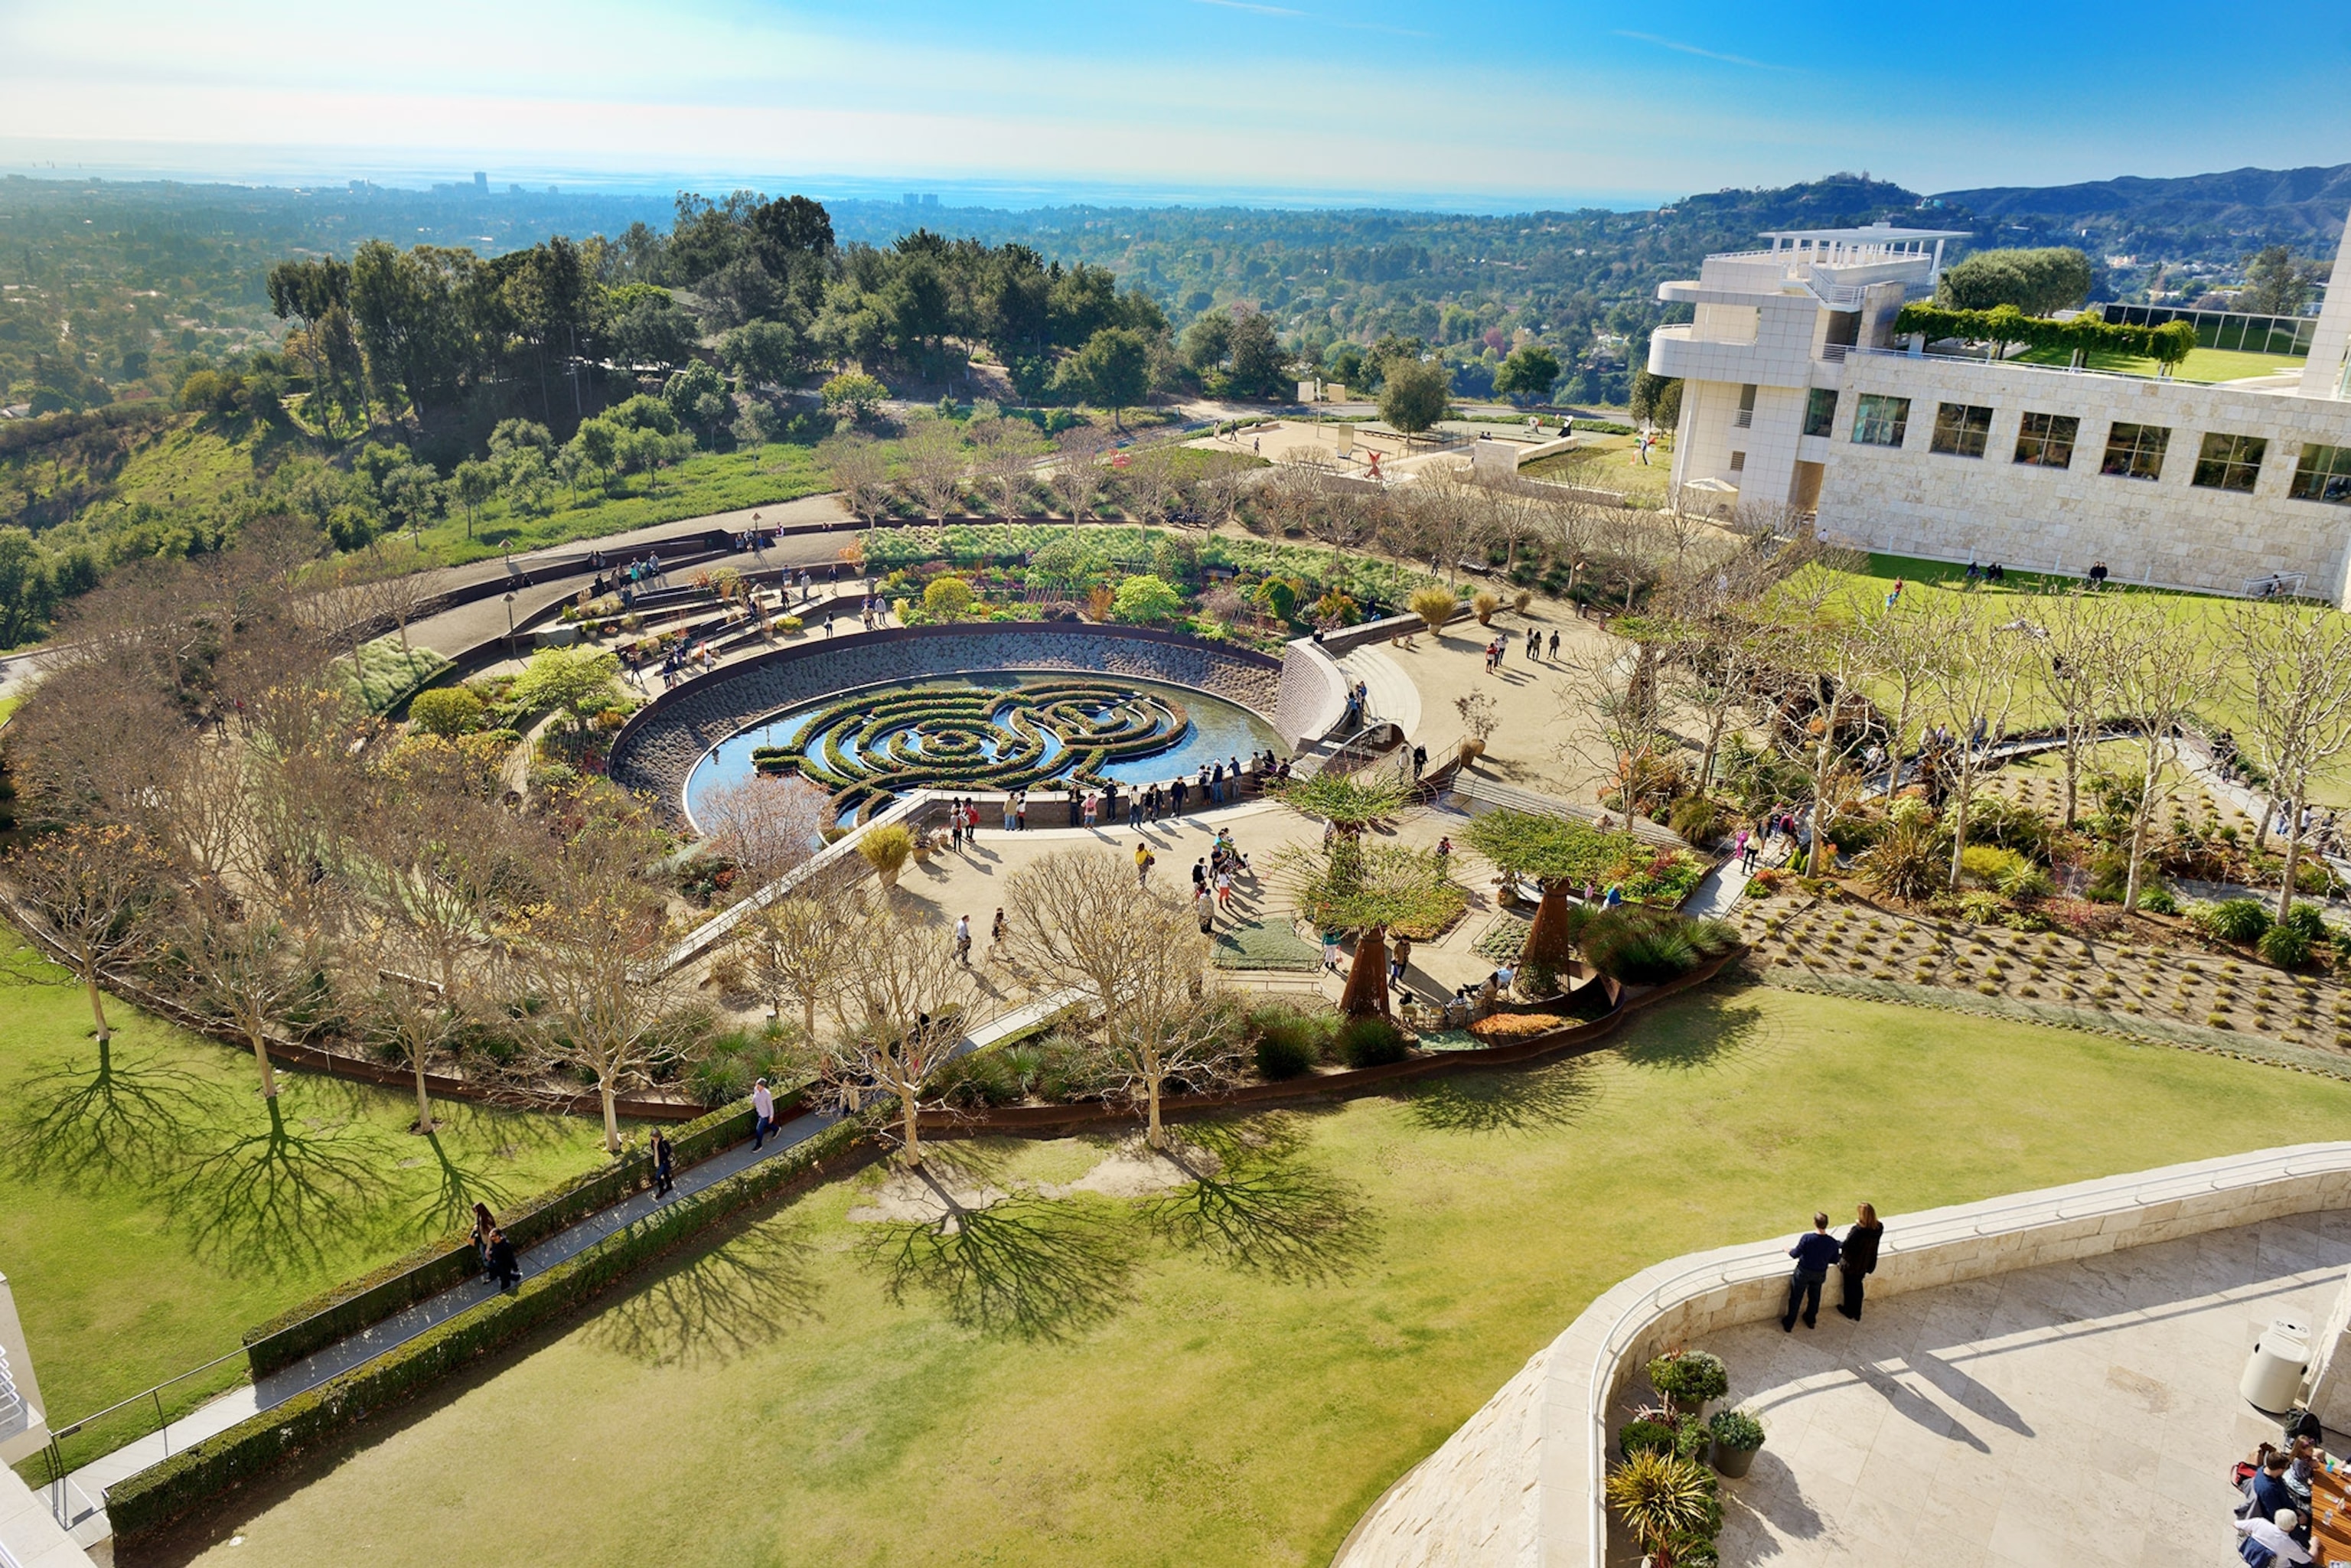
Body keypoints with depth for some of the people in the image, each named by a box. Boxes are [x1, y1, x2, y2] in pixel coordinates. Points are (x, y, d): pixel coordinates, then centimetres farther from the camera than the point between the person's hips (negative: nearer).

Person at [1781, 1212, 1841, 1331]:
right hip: (1820, 1274, 3)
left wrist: (1789, 1250, 4)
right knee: (1814, 1297, 27)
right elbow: (1834, 1260, -2)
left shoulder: (1807, 1238, -28)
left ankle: (1789, 1325, 26)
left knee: (1796, 1298, 14)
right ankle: (1811, 1321, 46)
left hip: (1803, 1272, -3)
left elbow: (1795, 1254, -18)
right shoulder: (1832, 1242, -17)